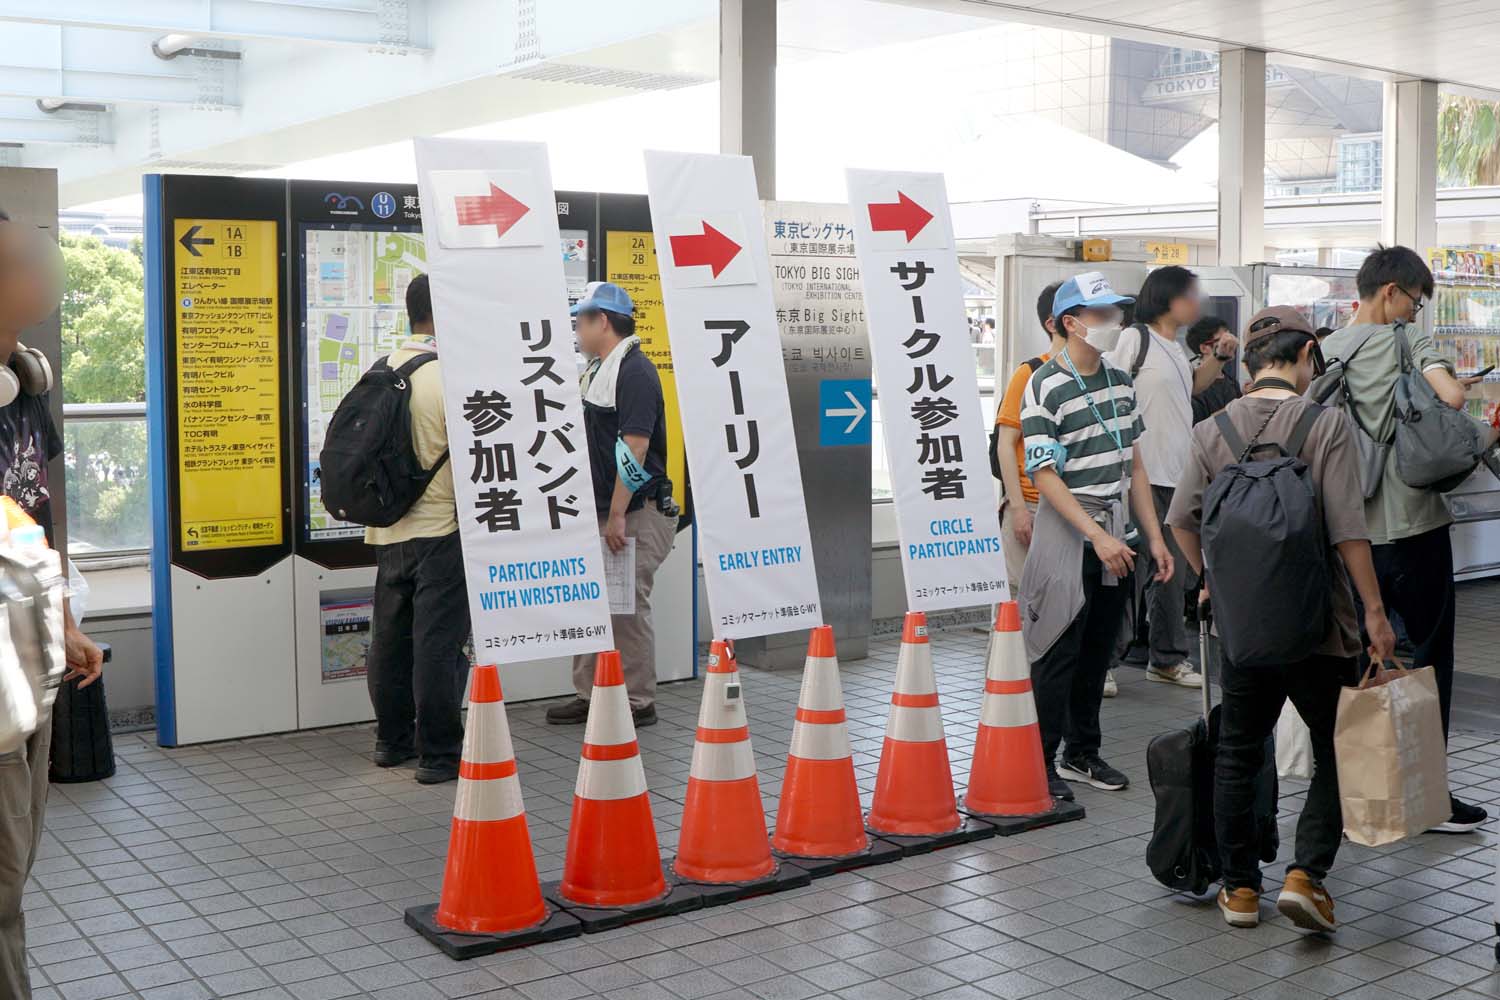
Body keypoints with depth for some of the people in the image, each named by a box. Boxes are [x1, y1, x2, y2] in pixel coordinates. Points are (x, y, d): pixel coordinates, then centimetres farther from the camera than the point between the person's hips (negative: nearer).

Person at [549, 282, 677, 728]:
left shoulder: (635, 371, -15)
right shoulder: (596, 371, 16)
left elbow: (634, 447, -21)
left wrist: (618, 516, -23)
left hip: (635, 515, -10)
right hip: (597, 512, 10)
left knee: (628, 610, -3)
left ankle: (637, 703, 7)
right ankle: (589, 695, 22)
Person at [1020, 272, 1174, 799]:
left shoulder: (1121, 381, 10)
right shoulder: (1045, 387, -12)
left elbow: (1134, 465, 14)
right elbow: (1045, 476, -16)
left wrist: (1154, 537, 10)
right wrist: (1097, 536, -22)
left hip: (1114, 533, 7)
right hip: (1066, 533, -7)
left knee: (1099, 649, 12)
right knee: (1058, 654, -3)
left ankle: (1082, 752, 24)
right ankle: (1040, 763, 7)